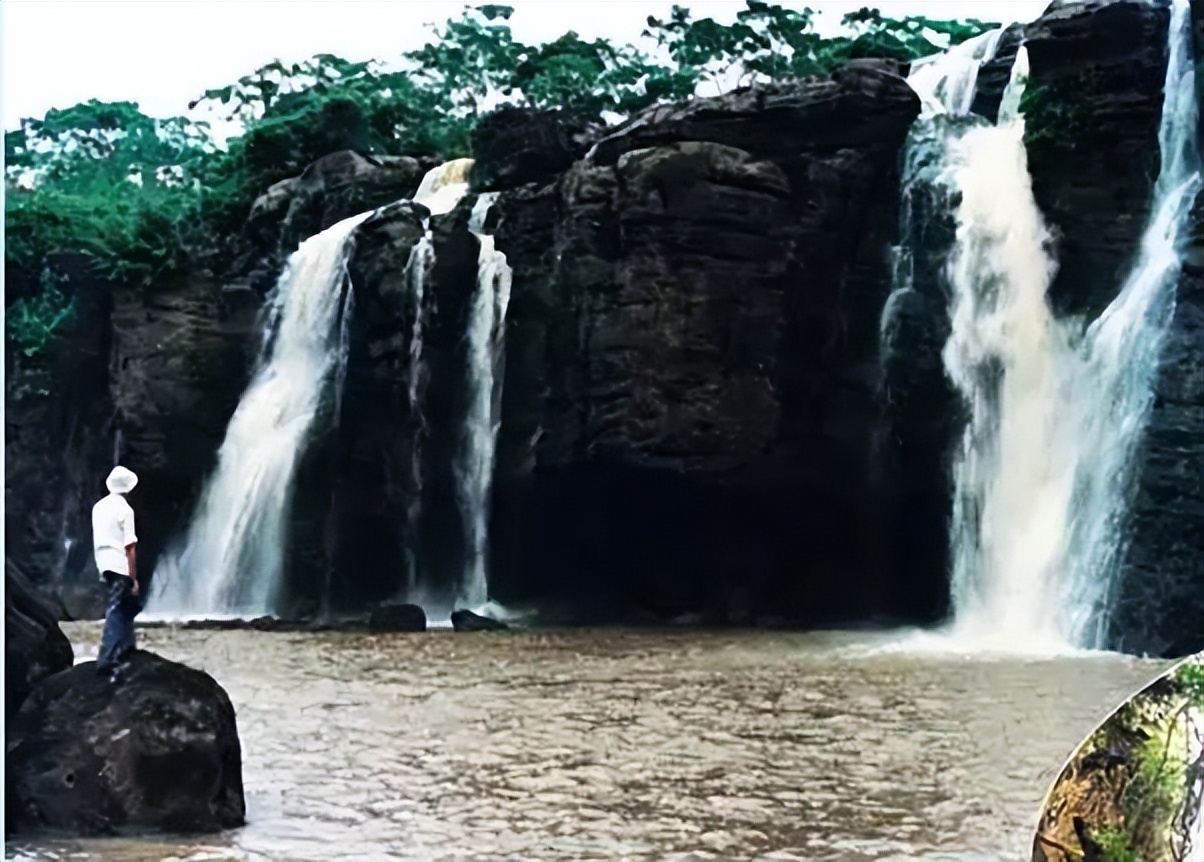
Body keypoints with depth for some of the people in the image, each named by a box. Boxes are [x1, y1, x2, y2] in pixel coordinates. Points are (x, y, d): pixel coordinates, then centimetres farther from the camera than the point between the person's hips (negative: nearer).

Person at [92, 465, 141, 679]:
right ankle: (107, 661, -12)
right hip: (121, 566, -8)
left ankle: (125, 647, 32)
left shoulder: (99, 507, 10)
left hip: (104, 564, 8)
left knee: (129, 604, 25)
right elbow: (130, 547, -14)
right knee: (116, 613, -8)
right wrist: (134, 578, -12)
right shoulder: (125, 510, -12)